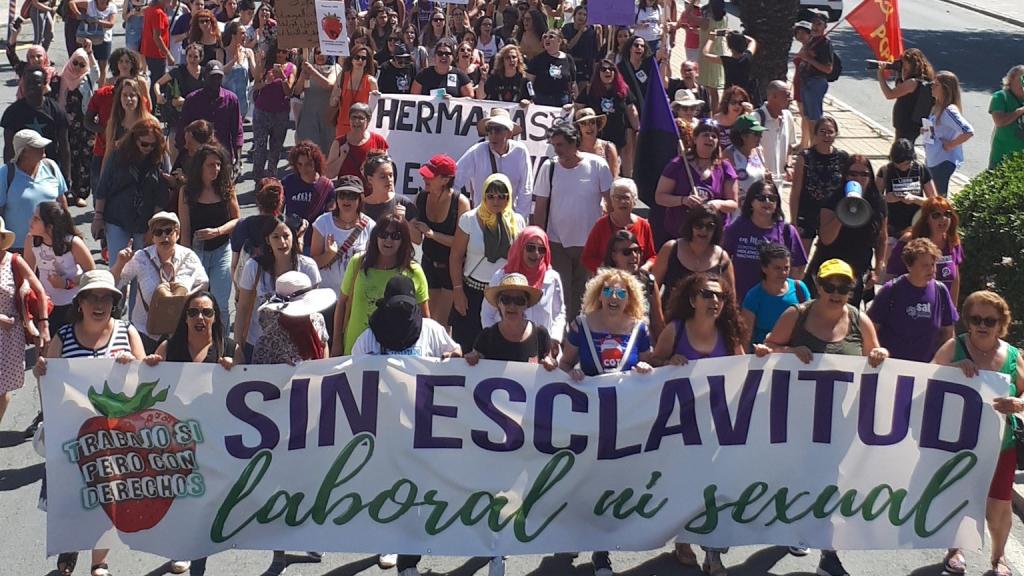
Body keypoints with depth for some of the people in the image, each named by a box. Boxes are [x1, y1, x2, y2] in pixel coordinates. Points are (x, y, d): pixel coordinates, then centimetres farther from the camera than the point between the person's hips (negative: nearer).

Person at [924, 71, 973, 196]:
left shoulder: (949, 111, -21)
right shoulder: (936, 107, 7)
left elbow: (968, 132, -30)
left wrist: (951, 144, -20)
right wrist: (926, 130, 3)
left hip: (943, 161, -9)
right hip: (931, 160, 9)